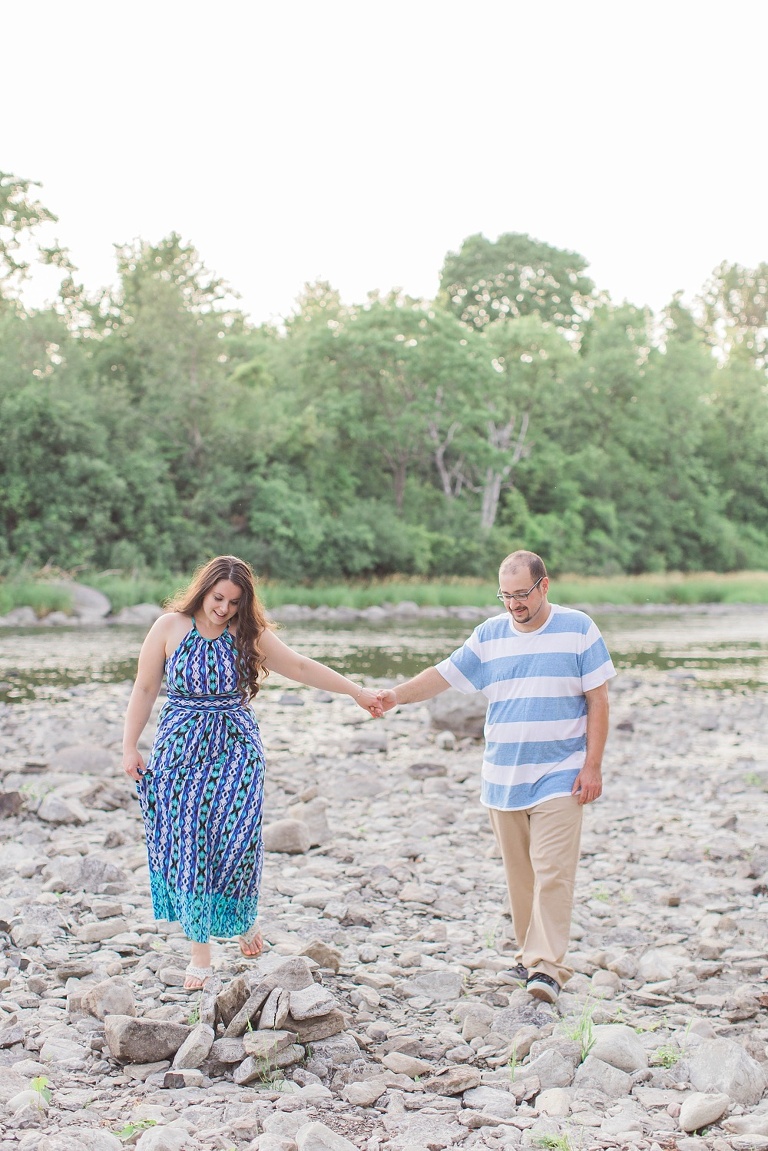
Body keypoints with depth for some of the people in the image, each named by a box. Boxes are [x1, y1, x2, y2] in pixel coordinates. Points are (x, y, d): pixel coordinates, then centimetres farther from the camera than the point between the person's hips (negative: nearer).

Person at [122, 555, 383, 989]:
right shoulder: (170, 627, -2)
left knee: (235, 841, -8)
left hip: (235, 749, 0)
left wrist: (357, 692, 2)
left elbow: (301, 667, 4)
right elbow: (145, 689, 3)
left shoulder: (251, 635, 1)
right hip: (180, 749, 0)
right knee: (186, 847, -1)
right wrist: (130, 747, 1)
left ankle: (244, 917, 22)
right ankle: (200, 948, 9)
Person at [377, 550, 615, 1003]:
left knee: (552, 871, -12)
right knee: (519, 874, 9)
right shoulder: (489, 635, 7)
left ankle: (547, 967, -13)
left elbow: (598, 700, -1)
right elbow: (443, 675, 6)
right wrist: (397, 695, -11)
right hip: (502, 779, 4)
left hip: (559, 778, -4)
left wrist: (593, 765, -7)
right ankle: (531, 954, 21)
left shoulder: (578, 630, -2)